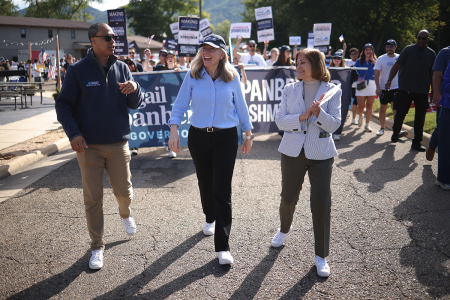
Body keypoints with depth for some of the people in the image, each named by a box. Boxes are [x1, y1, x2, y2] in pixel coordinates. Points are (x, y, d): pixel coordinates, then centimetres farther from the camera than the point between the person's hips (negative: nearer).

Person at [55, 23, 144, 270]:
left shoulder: (121, 68, 4)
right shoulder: (78, 70, -5)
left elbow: (134, 104, 5)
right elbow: (63, 105, -2)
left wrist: (134, 89, -17)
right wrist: (73, 133, -16)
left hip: (118, 143, 2)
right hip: (89, 145, -2)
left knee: (124, 191, 9)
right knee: (93, 199, 4)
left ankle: (125, 213, 45)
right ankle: (97, 246, 20)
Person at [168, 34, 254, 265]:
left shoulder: (232, 77, -3)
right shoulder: (193, 76, -2)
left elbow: (241, 106, 6)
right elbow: (180, 105, 1)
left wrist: (248, 134, 9)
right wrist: (174, 131, -10)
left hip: (226, 137, -2)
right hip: (198, 136, 2)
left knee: (222, 189, -6)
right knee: (205, 183, 16)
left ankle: (222, 246, 0)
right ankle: (210, 219, 47)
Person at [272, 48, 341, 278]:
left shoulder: (332, 91, -1)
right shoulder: (290, 89, 4)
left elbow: (334, 125, -6)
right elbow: (279, 120, -2)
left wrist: (320, 113, -25)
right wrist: (301, 117, -19)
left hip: (320, 154, -2)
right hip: (293, 152, 2)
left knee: (321, 203, -2)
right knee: (288, 197, 13)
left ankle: (321, 255, 15)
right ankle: (285, 228, 47)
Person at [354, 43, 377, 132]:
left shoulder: (374, 61, 10)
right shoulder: (359, 61, 10)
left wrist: (373, 60, -6)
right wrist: (358, 77, -8)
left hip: (372, 84, 1)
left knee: (369, 105, -2)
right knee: (361, 105, -3)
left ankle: (367, 125, 5)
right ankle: (360, 117, 31)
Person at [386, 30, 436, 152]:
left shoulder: (431, 53, 10)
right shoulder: (408, 50, 2)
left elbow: (433, 73, 14)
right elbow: (397, 66, -2)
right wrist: (389, 80, -14)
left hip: (422, 91, 2)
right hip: (405, 89, -2)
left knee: (420, 117, 3)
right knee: (400, 113, 1)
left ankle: (416, 142, 11)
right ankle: (395, 134, 26)